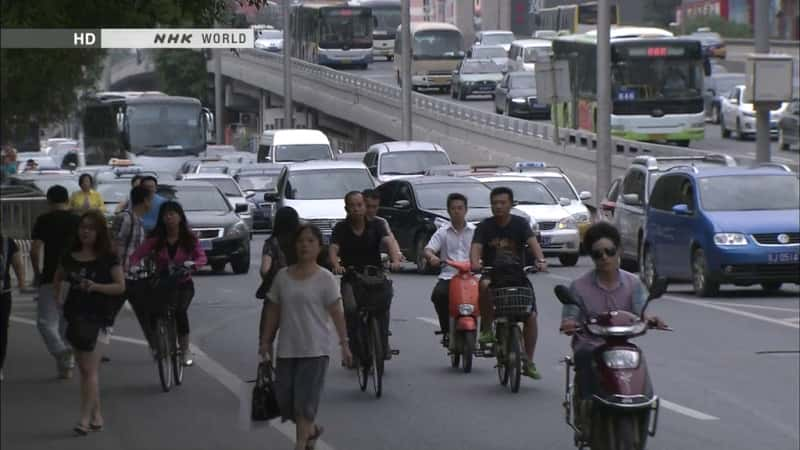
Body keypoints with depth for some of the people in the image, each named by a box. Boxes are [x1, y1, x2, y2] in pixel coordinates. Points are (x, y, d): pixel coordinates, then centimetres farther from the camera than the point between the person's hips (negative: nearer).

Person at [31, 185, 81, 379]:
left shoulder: (43, 220, -3)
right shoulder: (77, 221, 7)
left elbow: (35, 250, -10)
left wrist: (37, 273, 4)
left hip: (51, 278, -4)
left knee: (46, 321, 0)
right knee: (68, 322, 15)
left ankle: (61, 352, -26)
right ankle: (67, 365, 17)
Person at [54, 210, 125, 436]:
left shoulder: (108, 258, -6)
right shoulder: (70, 256, 7)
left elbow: (120, 286, -8)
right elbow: (59, 277, 24)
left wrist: (96, 286, -22)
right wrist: (56, 297, 9)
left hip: (97, 315, -5)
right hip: (75, 313, 5)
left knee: (88, 369, -8)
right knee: (87, 368, 10)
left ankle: (85, 418, -8)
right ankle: (96, 415, 18)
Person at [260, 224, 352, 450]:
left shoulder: (325, 279, -5)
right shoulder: (282, 276, 6)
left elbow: (336, 313, -4)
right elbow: (274, 312, 11)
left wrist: (344, 343, -8)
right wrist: (266, 341, 9)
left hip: (315, 349, -4)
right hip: (287, 348, 4)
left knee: (305, 399, -6)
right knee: (284, 398, 6)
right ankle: (311, 430, 30)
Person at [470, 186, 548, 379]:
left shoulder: (519, 224, 0)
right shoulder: (485, 226, 1)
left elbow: (532, 242, -16)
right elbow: (476, 247, -13)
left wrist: (540, 260, -36)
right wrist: (475, 264, -36)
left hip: (517, 273, 1)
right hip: (493, 274, -1)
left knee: (531, 316, -11)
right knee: (484, 285, -37)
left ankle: (528, 363, 0)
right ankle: (486, 328, -20)